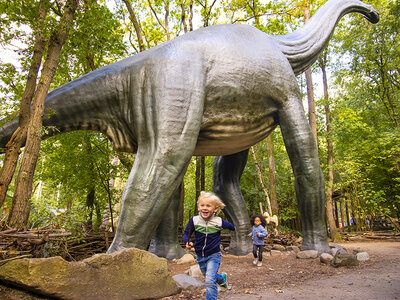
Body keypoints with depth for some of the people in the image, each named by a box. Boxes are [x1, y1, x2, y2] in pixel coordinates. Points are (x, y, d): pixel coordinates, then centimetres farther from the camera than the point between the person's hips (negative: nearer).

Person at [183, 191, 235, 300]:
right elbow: (186, 233, -5)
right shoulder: (194, 220, -15)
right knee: (208, 277, 25)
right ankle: (222, 278, 56)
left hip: (214, 255, -3)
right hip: (200, 256, 3)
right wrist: (187, 242, -20)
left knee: (210, 281, -18)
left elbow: (232, 226, 8)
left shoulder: (219, 222, -15)